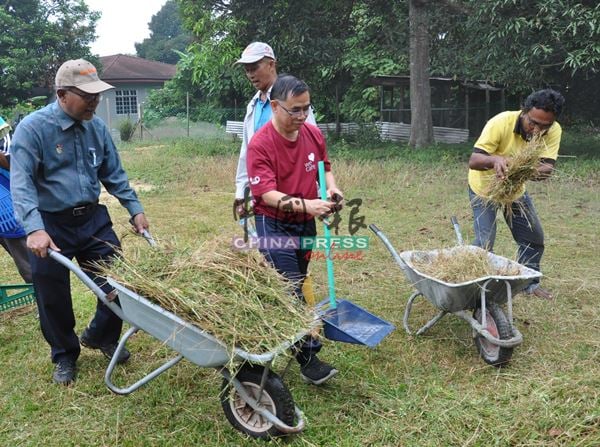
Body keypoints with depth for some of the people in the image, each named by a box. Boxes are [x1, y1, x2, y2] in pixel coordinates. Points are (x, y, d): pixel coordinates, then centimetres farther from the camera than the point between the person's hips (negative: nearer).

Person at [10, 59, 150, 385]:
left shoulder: (96, 126, 2)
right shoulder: (33, 128, -14)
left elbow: (114, 174, 12)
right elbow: (21, 184, -21)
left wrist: (135, 209, 6)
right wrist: (34, 229, -33)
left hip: (93, 219, 4)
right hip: (51, 226, -4)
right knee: (54, 298, 8)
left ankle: (101, 337, 35)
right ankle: (65, 356, 33)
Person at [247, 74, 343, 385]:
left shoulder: (313, 134, -1)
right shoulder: (260, 144, -20)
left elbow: (324, 167, 15)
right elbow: (267, 194, -26)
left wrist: (331, 187, -8)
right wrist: (305, 204, -40)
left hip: (306, 223, 6)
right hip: (275, 225, -6)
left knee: (297, 286, 17)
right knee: (291, 292, -6)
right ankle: (308, 359, 1)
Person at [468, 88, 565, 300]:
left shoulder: (553, 131, -21)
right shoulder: (501, 123, -33)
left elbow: (548, 167, -28)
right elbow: (473, 161, -38)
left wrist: (541, 170, -52)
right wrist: (494, 160, -59)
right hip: (485, 188, -5)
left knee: (534, 238, 12)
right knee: (484, 243, -15)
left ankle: (530, 283, 33)